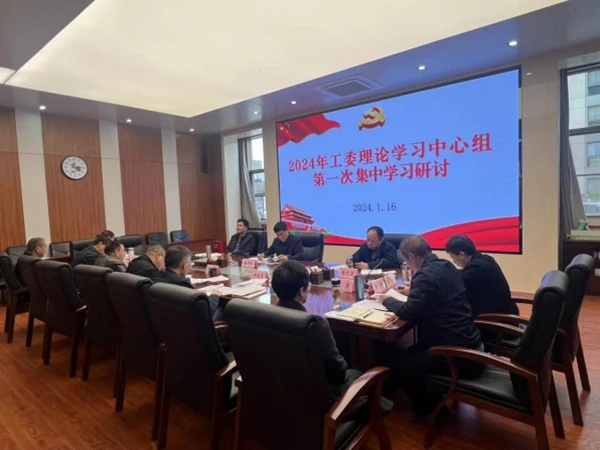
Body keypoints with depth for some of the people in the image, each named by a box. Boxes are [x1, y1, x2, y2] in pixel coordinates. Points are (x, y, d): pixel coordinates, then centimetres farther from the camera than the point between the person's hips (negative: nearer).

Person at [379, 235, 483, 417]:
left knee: (397, 361, 0)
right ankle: (439, 397, 28)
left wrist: (387, 300, -2)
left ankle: (427, 407, 16)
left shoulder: (425, 275, -21)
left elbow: (409, 313, -19)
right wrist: (413, 292, 23)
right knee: (412, 352, 22)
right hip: (469, 343, 10)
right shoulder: (447, 266, 7)